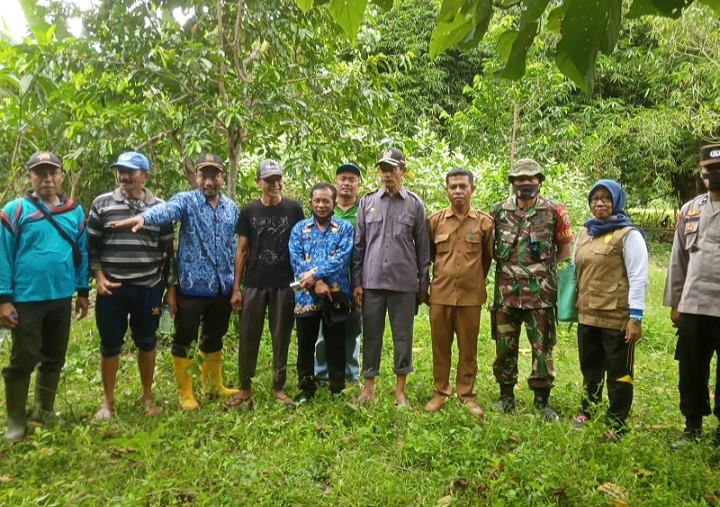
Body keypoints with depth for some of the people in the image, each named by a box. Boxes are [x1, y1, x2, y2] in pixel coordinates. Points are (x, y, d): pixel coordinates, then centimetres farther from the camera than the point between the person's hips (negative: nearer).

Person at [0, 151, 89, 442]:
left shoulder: (75, 212, 6)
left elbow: (81, 253, 11)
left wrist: (83, 292, 10)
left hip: (62, 298, 4)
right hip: (26, 299, -4)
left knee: (54, 359, 15)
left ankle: (44, 413, 32)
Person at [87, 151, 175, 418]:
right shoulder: (102, 203, 1)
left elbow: (169, 250, 6)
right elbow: (90, 244, 5)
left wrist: (171, 287, 4)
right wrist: (98, 276, -6)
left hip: (149, 288, 1)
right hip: (112, 287, 0)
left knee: (147, 343, 12)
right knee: (110, 345, 8)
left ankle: (147, 396, 29)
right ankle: (108, 401, 25)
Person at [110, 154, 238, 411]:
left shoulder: (231, 207, 8)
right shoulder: (185, 200, -7)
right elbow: (166, 210, -30)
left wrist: (235, 284, 13)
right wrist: (143, 216, -52)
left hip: (222, 287, 5)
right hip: (192, 286, -4)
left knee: (214, 339, 18)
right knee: (184, 340, 6)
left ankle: (213, 384, 36)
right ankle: (186, 393, 22)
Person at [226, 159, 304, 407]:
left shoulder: (294, 209, 1)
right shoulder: (249, 211, 4)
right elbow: (241, 250, 5)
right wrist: (236, 286, 0)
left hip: (284, 284, -1)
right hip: (253, 284, 1)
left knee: (281, 338, 7)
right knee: (248, 337, 5)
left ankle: (278, 388, 20)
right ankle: (245, 389, 18)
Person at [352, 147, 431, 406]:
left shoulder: (415, 204, 3)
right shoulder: (368, 202, 7)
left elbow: (423, 248, 6)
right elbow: (359, 245, 8)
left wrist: (423, 285, 5)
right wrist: (356, 282, 4)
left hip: (404, 283, -1)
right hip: (372, 281, 1)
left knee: (403, 336, 6)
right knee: (371, 334, 8)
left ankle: (400, 390, 20)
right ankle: (368, 387, 22)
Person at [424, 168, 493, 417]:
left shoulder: (484, 222, 0)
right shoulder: (435, 220, 2)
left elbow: (489, 257, 10)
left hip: (471, 296, -1)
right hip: (440, 294, 1)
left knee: (468, 349, 8)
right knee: (440, 347, 9)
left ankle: (467, 395, 22)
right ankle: (440, 392, 23)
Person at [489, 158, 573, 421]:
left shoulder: (554, 211, 0)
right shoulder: (498, 211, 4)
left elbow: (565, 246, 9)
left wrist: (545, 268, 4)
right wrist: (502, 263, 6)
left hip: (541, 293, -2)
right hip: (506, 291, 2)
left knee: (542, 347, 5)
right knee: (504, 346, 10)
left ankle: (542, 399, 19)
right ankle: (506, 395, 25)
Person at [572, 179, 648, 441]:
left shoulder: (628, 234, -8)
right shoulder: (585, 233, 11)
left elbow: (638, 277, -12)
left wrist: (635, 317, -16)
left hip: (617, 317, -6)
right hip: (587, 315, 6)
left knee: (619, 372, 7)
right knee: (590, 369, 19)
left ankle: (617, 423, 20)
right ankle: (588, 412, 36)